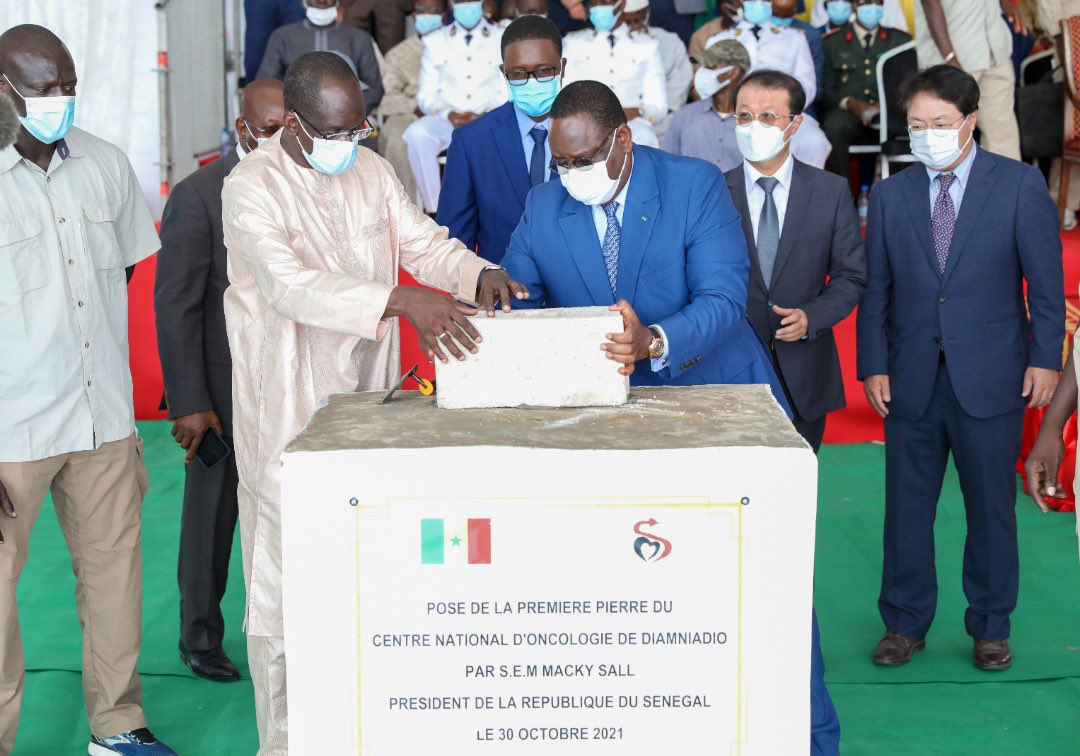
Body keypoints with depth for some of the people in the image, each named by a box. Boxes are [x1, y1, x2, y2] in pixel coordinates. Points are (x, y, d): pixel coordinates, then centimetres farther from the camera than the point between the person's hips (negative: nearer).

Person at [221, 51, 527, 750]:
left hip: (369, 397, 6)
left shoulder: (371, 170, 7)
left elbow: (422, 240, 13)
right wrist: (402, 301, -39)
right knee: (286, 584, -1)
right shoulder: (252, 187, -14)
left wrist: (478, 273, -10)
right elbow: (290, 284, -28)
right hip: (290, 411, -6)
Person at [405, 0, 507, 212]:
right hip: (445, 120, 1)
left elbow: (509, 93, 5)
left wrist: (483, 116, -14)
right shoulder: (435, 41, 13)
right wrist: (449, 115, -13)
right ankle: (434, 210, -26)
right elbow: (426, 95, 9)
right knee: (417, 133, -33)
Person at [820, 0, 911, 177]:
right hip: (847, 112, -1)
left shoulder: (901, 40, 20)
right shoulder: (832, 42, 14)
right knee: (833, 128, -37)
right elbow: (825, 91, 7)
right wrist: (849, 103, -14)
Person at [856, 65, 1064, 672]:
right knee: (907, 506, 7)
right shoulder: (891, 195, 7)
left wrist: (1044, 358, -6)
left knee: (992, 506, 6)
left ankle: (991, 628, 21)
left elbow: (1046, 281, -1)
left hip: (991, 379, -2)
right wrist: (874, 365, 1)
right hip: (912, 381, 2)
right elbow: (876, 290, 7)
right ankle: (906, 623, 21)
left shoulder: (1020, 185, -1)